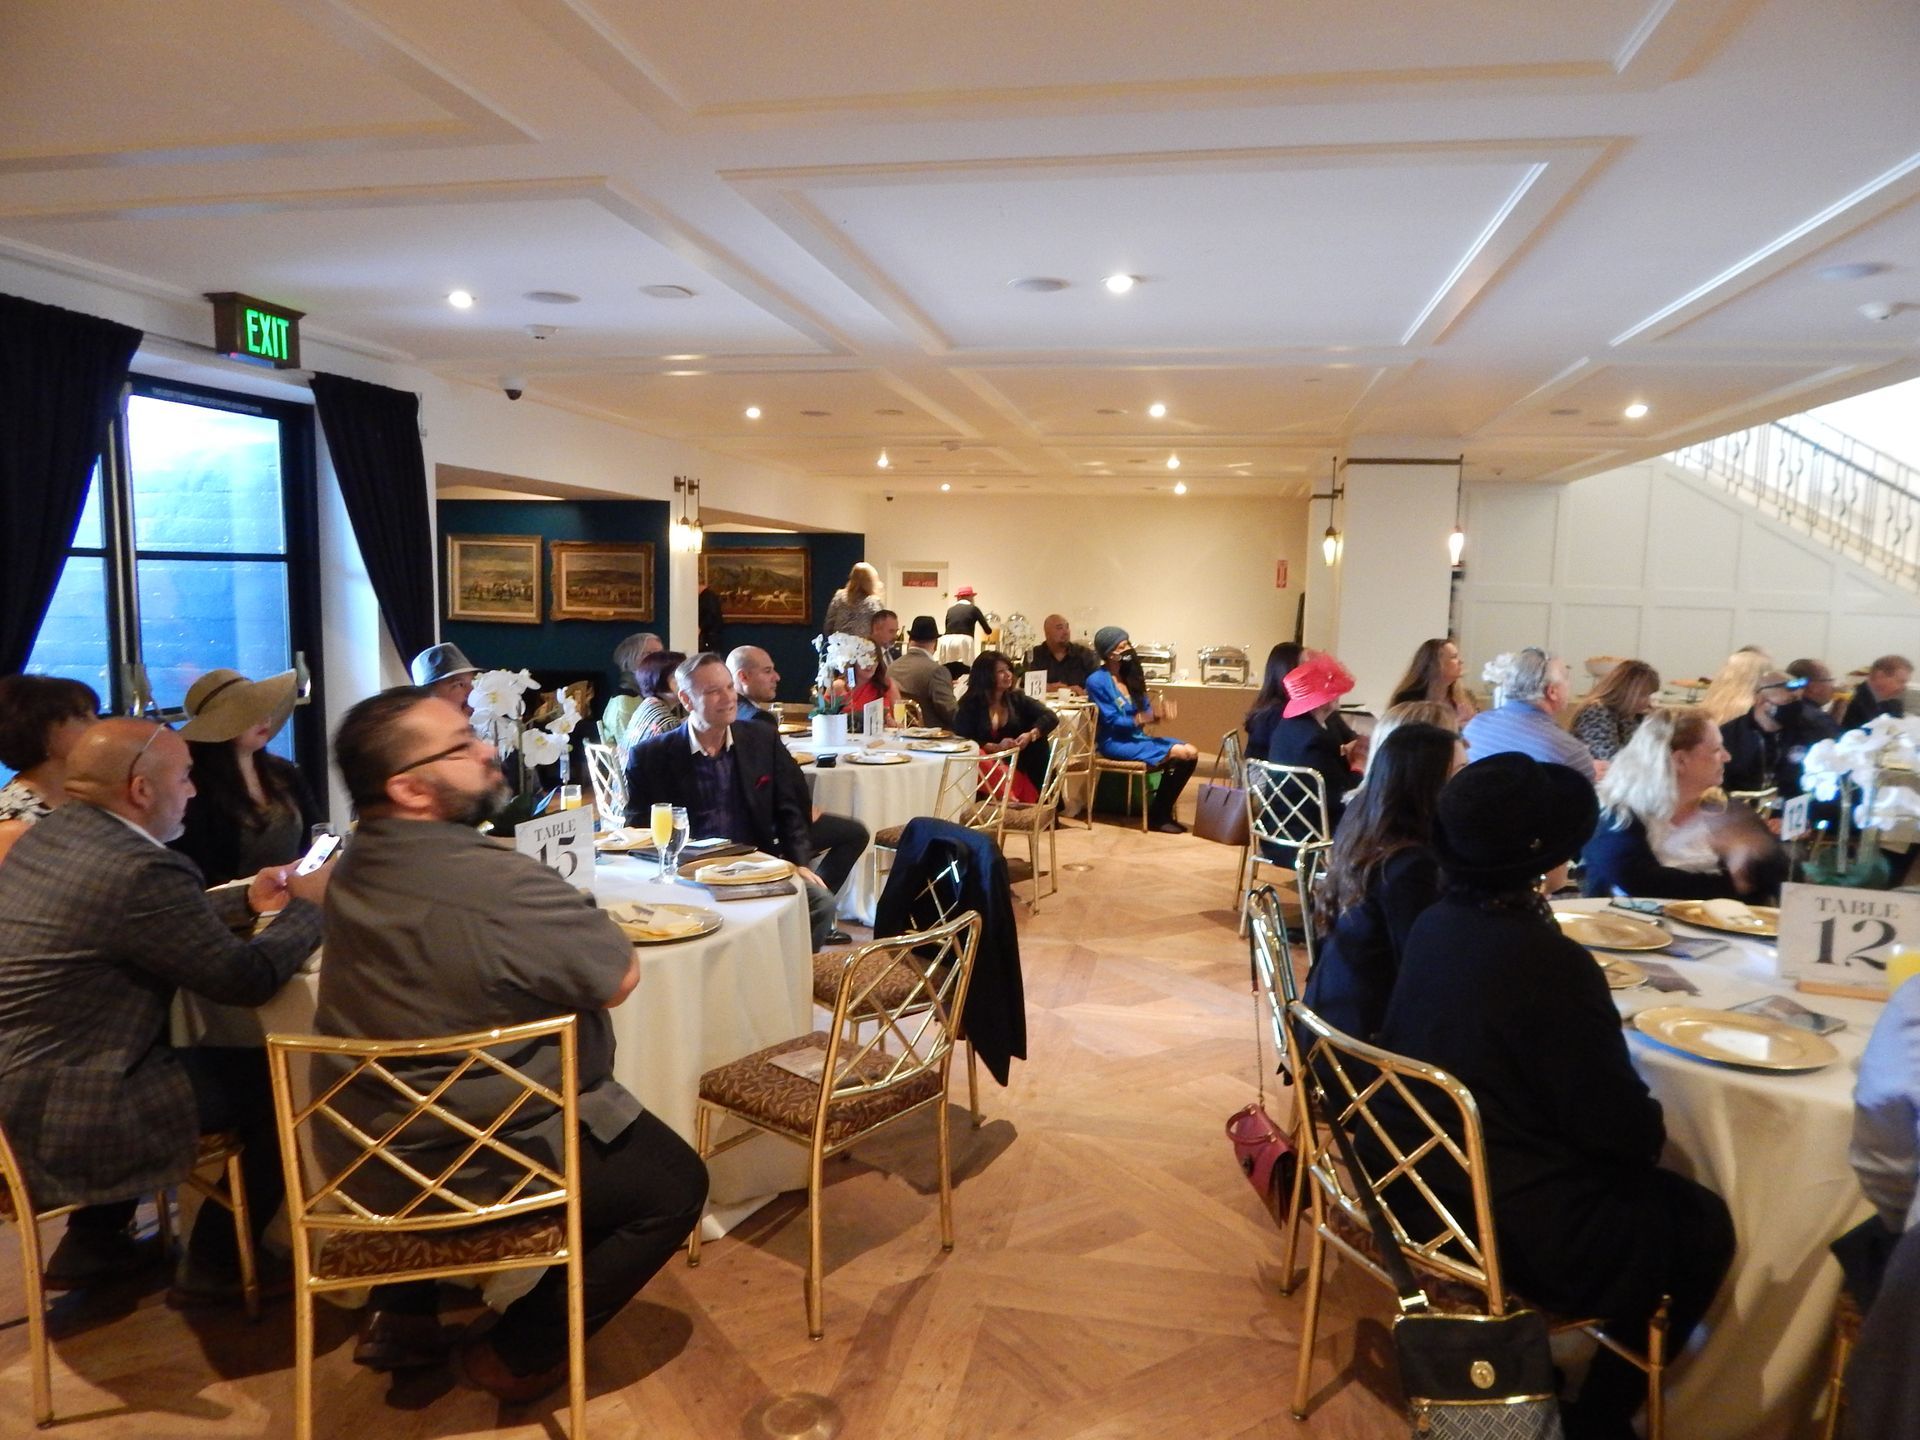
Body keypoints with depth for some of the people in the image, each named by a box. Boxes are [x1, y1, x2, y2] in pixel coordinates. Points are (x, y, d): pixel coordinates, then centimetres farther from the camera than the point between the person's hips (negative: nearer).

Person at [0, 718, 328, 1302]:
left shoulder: (51, 834, 4)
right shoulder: (139, 868, -25)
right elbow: (248, 978, -17)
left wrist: (246, 899, 13)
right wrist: (307, 904, -3)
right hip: (58, 1113, -9)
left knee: (219, 1053, 27)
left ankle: (92, 1241, 33)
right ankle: (218, 1264, 20)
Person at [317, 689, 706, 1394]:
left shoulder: (356, 864, -4)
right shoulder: (501, 884, -32)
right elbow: (620, 977, -18)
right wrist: (588, 927, 0)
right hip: (472, 1170, -8)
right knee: (675, 1183, 12)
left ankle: (401, 1312, 36)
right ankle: (522, 1352, 19)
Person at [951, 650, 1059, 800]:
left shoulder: (1017, 698, 7)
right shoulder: (970, 704, -4)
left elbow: (1050, 717, -3)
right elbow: (961, 740, -13)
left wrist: (1031, 735, -22)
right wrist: (995, 747, -24)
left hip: (1015, 762, 3)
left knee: (1038, 738, -19)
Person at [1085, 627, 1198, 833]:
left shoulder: (1130, 675, 14)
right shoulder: (1097, 681, -10)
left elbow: (1145, 711, 10)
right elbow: (1112, 721, -16)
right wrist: (1140, 719, -32)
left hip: (1136, 737, 8)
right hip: (1114, 742, -8)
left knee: (1191, 752, -9)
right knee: (1179, 754, -22)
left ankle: (1163, 812, -2)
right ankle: (1158, 815, -11)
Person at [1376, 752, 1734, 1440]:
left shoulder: (1435, 924, -4)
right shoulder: (1551, 963, -27)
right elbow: (1615, 1126, -18)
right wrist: (1655, 1126, 4)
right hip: (1506, 1225, -7)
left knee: (1652, 1187, 28)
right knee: (1701, 1226, 17)